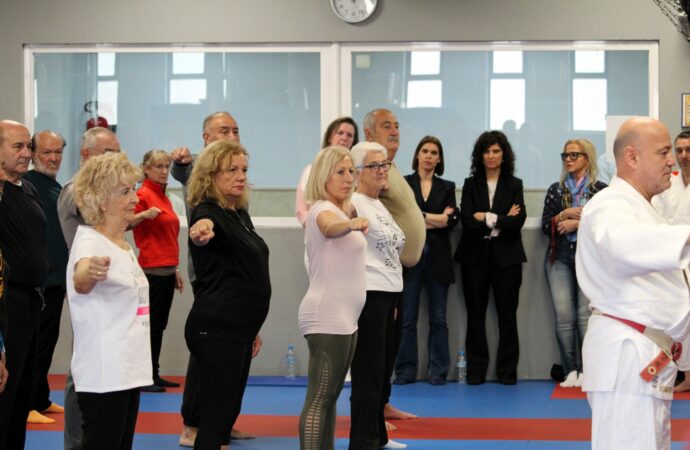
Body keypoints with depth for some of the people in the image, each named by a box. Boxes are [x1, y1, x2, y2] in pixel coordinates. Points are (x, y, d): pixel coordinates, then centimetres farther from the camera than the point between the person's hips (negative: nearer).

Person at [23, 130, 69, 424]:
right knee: (36, 342, -6)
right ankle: (28, 405, 0)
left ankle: (42, 399, 24)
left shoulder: (57, 187, 17)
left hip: (56, 277, 9)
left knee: (47, 340, 15)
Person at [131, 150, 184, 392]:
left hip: (167, 270, 8)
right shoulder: (143, 195, -9)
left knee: (160, 324, 11)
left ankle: (154, 375, 17)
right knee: (150, 324, -6)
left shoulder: (164, 197, 16)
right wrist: (144, 215, -35)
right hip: (152, 269, -8)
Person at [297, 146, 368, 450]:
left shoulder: (341, 209, 17)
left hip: (343, 317, 10)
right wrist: (351, 224, -59)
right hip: (327, 318, -10)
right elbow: (331, 227, -40)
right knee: (319, 398, -13)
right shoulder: (323, 209, -14)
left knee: (330, 396, 13)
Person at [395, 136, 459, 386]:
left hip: (438, 258, 2)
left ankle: (438, 371, 10)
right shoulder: (403, 183, 4)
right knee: (407, 318, 0)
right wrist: (436, 219, -9)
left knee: (438, 318, 4)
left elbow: (452, 220, -3)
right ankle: (405, 371, 8)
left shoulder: (447, 187, 10)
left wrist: (421, 219, -11)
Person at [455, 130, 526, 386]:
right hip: (475, 256, 1)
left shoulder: (514, 185, 7)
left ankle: (507, 371, 8)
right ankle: (476, 370, 10)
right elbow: (467, 220, -7)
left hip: (506, 256, -1)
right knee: (475, 314, 3)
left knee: (507, 314, 2)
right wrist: (502, 220, -11)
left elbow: (518, 221, -7)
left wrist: (487, 218, -11)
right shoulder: (470, 185, 7)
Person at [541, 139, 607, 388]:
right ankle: (570, 371, 0)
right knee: (563, 315, -6)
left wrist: (577, 224, -11)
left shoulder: (600, 190, 4)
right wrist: (564, 214, -7)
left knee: (585, 314, -9)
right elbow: (546, 225, 8)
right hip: (559, 257, 3)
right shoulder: (555, 190, 14)